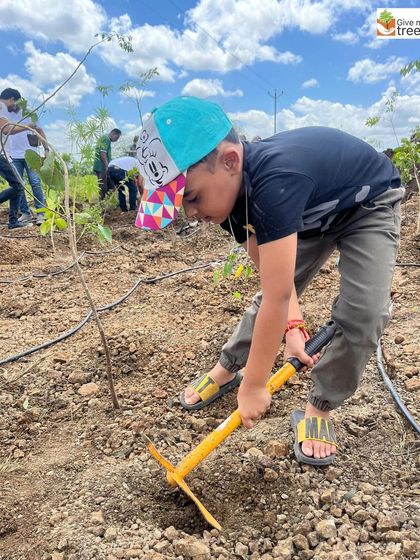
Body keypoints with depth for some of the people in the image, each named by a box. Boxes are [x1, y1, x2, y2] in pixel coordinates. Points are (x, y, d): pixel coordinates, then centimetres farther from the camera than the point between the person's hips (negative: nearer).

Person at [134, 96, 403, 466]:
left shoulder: (273, 185, -45)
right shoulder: (233, 192, -19)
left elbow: (279, 296, -43)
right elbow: (273, 279, -14)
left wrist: (253, 386, -34)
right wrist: (293, 325, -30)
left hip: (369, 205, -6)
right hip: (312, 213, 6)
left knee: (363, 312, -20)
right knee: (270, 297, 5)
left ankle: (319, 410, 1)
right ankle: (225, 371, 24)